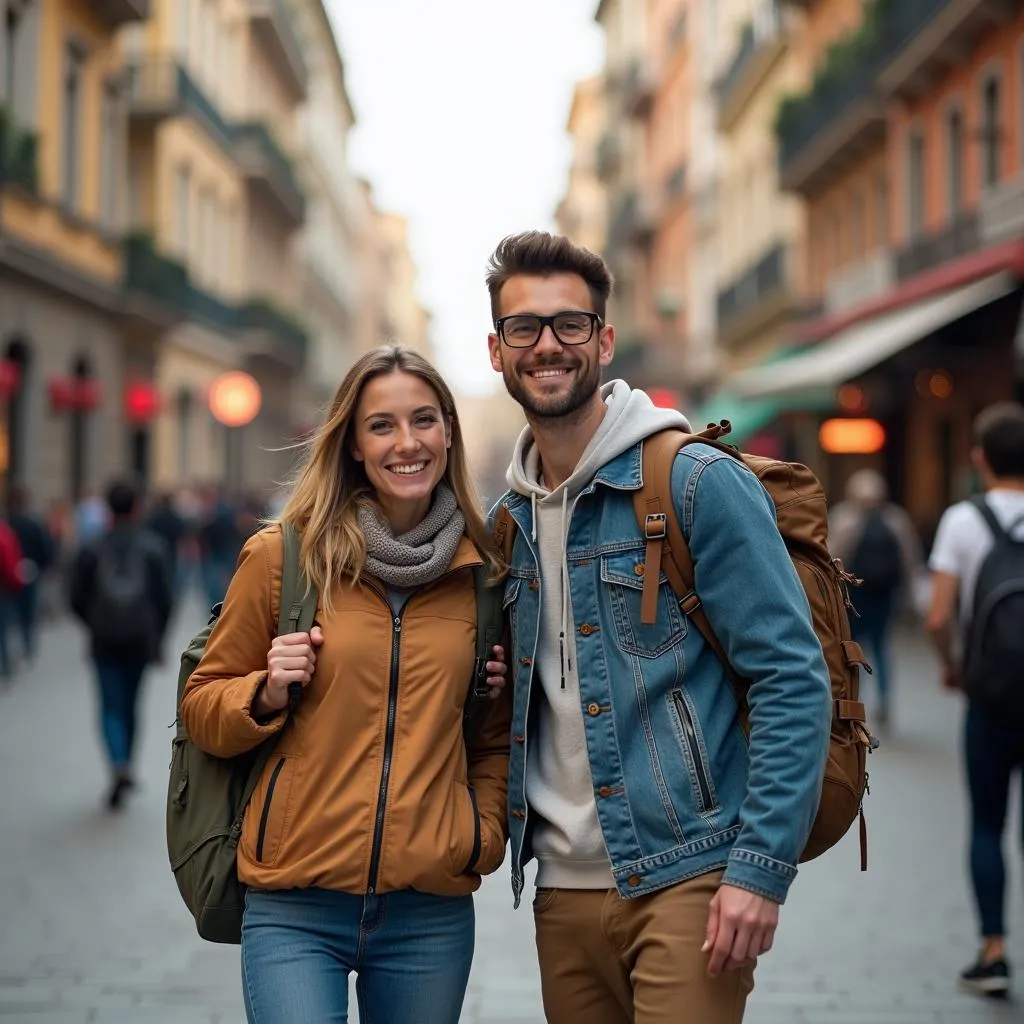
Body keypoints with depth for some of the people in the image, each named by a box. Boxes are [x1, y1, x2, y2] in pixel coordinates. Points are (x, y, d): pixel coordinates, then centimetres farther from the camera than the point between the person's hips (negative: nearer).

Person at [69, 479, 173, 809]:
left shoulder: (91, 550, -4)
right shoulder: (153, 548, -3)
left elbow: (76, 600, -2)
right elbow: (164, 599, -4)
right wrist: (158, 636, 9)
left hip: (104, 642, -1)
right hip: (140, 638, 1)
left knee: (111, 707, 1)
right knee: (130, 704, 16)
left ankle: (119, 765, -21)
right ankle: (125, 767, 25)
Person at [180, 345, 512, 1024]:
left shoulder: (481, 572, 6)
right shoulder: (282, 555, -2)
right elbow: (202, 706, 7)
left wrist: (485, 834, 3)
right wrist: (266, 696, -12)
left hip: (432, 911, 3)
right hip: (296, 907, -2)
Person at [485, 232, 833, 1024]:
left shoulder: (700, 484, -8)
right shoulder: (509, 520, 12)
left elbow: (793, 678, -12)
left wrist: (762, 867, -18)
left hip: (687, 878, -6)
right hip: (566, 886, 6)